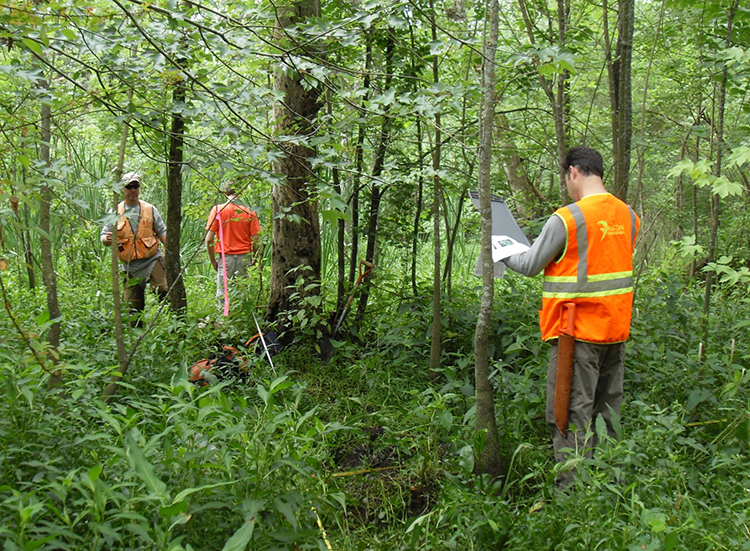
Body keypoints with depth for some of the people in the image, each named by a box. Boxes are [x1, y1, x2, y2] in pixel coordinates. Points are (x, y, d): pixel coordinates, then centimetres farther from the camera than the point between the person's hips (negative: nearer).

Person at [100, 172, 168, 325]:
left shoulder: (150, 209, 10)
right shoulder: (115, 212, 9)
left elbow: (162, 232, 13)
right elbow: (103, 236, 10)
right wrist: (107, 239, -15)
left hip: (152, 259, -1)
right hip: (130, 266, 1)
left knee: (163, 289, -23)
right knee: (133, 307, 2)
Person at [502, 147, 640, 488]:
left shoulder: (567, 219, -15)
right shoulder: (628, 216, 6)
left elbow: (530, 266, -7)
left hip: (578, 332, -7)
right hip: (616, 330, 7)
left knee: (571, 415, 1)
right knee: (608, 413, 16)